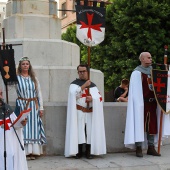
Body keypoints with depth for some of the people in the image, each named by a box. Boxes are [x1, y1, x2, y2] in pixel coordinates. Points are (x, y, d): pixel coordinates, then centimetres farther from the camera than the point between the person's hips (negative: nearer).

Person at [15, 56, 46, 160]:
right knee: (23, 128, -3)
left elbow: (39, 93, 10)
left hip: (33, 106, 3)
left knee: (33, 127, 2)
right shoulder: (16, 78, 1)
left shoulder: (34, 78, 10)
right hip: (21, 105, -3)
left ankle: (33, 152, 7)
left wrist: (41, 108, 6)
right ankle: (24, 151, 0)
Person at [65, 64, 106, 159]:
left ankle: (89, 152, 6)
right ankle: (79, 152, 2)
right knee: (79, 131, -5)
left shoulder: (93, 85, 14)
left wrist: (92, 98, -13)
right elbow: (73, 94, -15)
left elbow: (99, 97, 7)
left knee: (90, 131, -1)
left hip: (90, 113, 3)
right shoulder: (74, 84, 5)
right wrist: (84, 85, -19)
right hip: (79, 113, -2)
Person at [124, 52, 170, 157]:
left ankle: (151, 148, 16)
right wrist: (140, 104, -18)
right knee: (140, 124, -3)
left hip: (152, 103, 6)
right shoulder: (137, 73, -5)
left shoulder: (153, 71, 14)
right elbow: (135, 91, -10)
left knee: (152, 125, 8)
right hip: (142, 103, -6)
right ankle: (139, 148, 3)